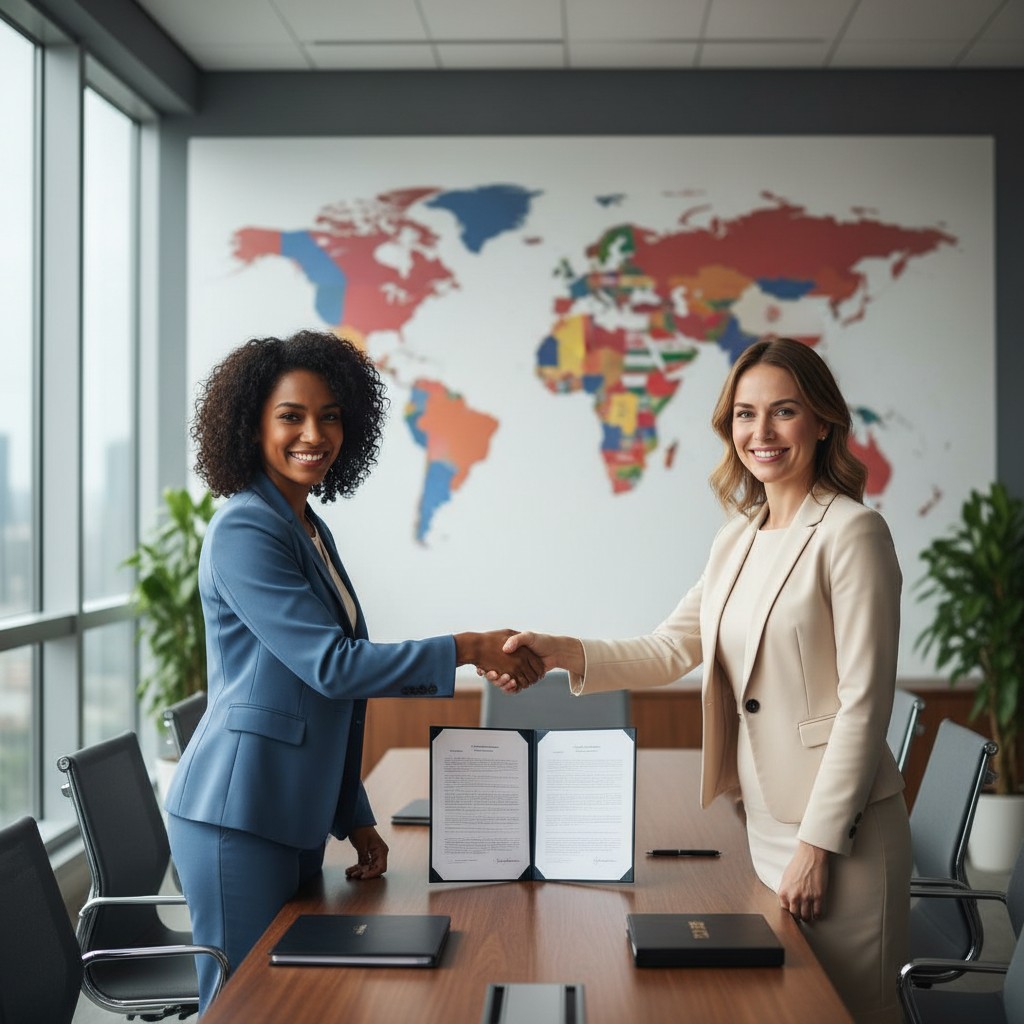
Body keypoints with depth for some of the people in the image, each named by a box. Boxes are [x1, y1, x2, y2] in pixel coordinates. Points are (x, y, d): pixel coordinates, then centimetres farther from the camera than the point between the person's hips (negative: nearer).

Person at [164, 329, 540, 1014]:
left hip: (297, 816, 9)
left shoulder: (313, 531, 14)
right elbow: (330, 664, -21)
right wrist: (466, 650, -19)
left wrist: (355, 820, 16)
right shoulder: (245, 532, -14)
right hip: (238, 819, -9)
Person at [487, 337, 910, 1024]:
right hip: (763, 819, 7)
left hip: (840, 826, -7)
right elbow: (671, 650, 9)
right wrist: (562, 653, -8)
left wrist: (818, 843, -17)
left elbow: (864, 702, -16)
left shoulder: (851, 532, -13)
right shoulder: (737, 539, 10)